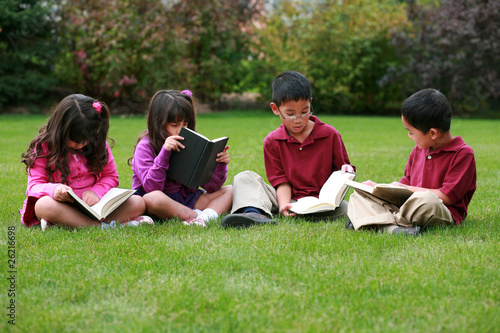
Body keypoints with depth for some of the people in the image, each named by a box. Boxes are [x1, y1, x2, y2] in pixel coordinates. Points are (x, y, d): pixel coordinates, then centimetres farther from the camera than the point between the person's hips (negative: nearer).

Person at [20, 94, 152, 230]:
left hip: (93, 203, 3)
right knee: (44, 205, -39)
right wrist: (53, 189, -32)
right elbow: (34, 185, -8)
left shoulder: (98, 144, 5)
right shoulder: (44, 147, -4)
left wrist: (96, 191, -13)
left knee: (138, 203, -17)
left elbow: (111, 176, 10)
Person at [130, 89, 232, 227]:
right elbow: (152, 188, -23)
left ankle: (207, 216, -33)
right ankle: (198, 216, -25)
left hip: (186, 200, 5)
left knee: (229, 191, -5)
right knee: (152, 198, -38)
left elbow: (210, 187, 3)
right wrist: (164, 152, -28)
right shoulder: (145, 146, -9)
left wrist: (221, 165, -16)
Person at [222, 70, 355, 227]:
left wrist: (346, 170, -15)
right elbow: (282, 181, 0)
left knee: (344, 208, -34)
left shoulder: (330, 134, 2)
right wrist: (284, 205, -20)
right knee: (244, 178, -15)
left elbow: (341, 166, 11)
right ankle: (254, 213, -45)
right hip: (288, 199, 2)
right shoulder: (272, 141, 4)